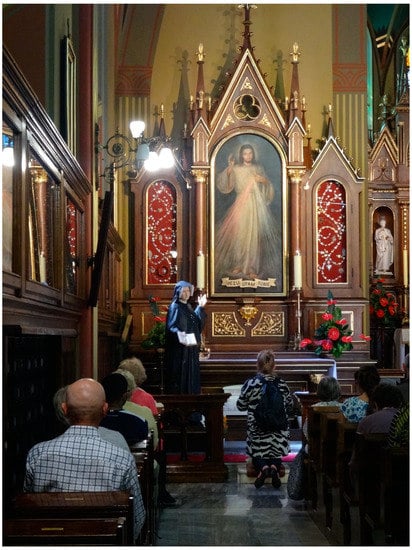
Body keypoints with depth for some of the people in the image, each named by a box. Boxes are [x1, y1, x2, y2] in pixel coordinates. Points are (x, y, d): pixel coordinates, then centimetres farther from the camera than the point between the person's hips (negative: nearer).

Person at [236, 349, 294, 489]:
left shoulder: (250, 384, -13)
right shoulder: (282, 384, -6)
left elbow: (240, 406, -1)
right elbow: (290, 407, 7)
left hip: (256, 431, -1)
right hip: (278, 432, 2)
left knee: (257, 455, 20)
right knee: (276, 454, 21)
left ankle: (263, 467, -16)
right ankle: (274, 467, -15)